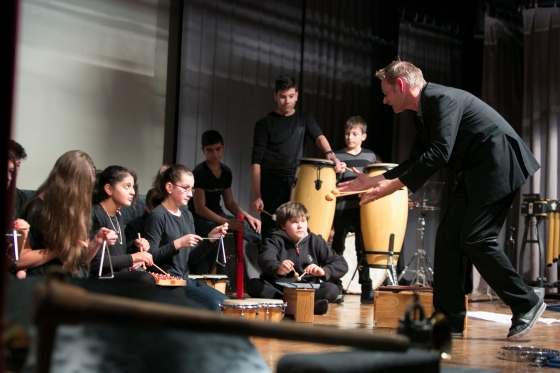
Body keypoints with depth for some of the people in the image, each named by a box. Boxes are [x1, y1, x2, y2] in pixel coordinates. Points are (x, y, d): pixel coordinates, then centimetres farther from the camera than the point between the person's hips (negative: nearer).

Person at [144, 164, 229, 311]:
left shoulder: (187, 215, 12)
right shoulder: (158, 216, -12)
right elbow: (150, 256, -18)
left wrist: (211, 238, -1)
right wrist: (178, 244, -27)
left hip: (186, 279, 8)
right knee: (213, 304, -19)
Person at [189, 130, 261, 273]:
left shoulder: (226, 172, 8)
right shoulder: (199, 173, -14)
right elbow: (199, 208, -19)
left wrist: (248, 216, -4)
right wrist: (227, 222, -28)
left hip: (218, 215, 7)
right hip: (199, 218, -7)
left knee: (254, 229, -11)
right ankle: (198, 278, -23)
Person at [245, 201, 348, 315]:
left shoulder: (316, 241, 6)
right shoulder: (276, 241, 0)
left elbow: (342, 264, 0)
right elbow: (265, 259, -23)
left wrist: (324, 271, -21)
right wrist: (278, 268, -46)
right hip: (277, 289, 0)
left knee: (332, 289, -24)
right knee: (252, 285, -28)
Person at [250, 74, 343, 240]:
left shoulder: (305, 119, 13)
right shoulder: (265, 124, 2)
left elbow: (318, 136, -7)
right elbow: (256, 162, -3)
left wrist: (329, 153, -30)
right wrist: (257, 196, -13)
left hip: (297, 183, 3)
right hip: (271, 184, -3)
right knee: (271, 234, -3)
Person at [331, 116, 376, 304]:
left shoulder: (370, 156, 10)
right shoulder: (337, 156, 4)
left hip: (363, 210, 1)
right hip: (341, 209, -1)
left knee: (363, 250, 2)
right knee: (337, 248, 5)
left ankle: (367, 289, 7)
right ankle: (336, 288, 13)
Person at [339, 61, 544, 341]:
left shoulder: (441, 98, -16)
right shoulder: (425, 113, 14)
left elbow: (438, 154, -27)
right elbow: (416, 162, 19)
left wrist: (393, 186, -27)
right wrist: (373, 180, 13)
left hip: (498, 165, -10)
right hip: (475, 171, 10)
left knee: (476, 239, -13)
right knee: (448, 236, 4)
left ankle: (526, 304, 2)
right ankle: (448, 317, 7)